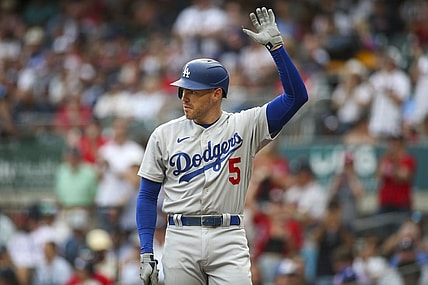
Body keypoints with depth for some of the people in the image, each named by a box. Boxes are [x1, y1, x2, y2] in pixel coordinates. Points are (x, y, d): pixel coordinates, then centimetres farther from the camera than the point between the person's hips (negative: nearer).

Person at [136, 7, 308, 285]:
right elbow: (148, 196, 10)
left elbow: (296, 96, -4)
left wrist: (275, 45, -11)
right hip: (181, 240, 2)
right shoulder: (164, 135, 8)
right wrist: (146, 252, 1)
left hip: (229, 239, -2)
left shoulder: (245, 126, 4)